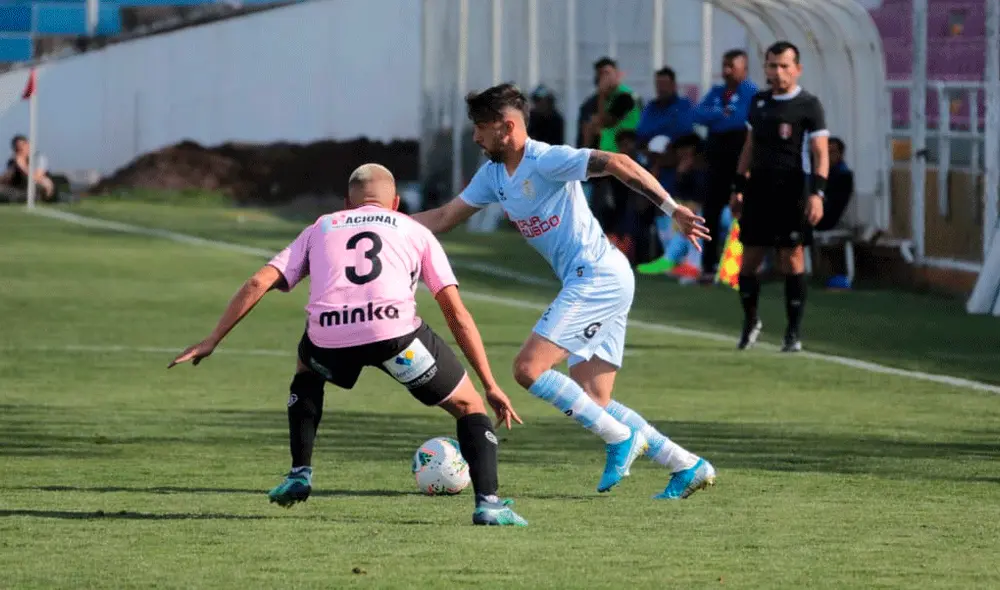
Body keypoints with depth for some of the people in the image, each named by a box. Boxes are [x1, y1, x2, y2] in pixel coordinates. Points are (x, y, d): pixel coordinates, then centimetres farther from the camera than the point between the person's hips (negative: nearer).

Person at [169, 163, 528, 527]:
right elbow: (456, 313, 20)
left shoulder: (320, 229, 31)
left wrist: (213, 340, 26)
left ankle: (299, 475, 29)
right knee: (469, 406, 17)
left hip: (330, 340, 2)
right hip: (394, 332, -2)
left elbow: (259, 282, 19)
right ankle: (487, 502, -4)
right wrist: (490, 386, 23)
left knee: (307, 370, 39)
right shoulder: (415, 231, 27)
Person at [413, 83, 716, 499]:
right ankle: (687, 467, 6)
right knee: (592, 403, 5)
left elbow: (617, 163, -21)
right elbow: (444, 218, 22)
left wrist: (672, 208, -29)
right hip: (590, 282, 10)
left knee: (529, 368, -15)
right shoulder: (493, 175, 15)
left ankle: (621, 438, -9)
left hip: (599, 275, -10)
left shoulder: (545, 161, -12)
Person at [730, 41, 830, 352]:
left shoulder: (808, 105, -3)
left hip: (791, 192, -5)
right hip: (758, 190, 5)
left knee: (792, 259, -4)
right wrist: (737, 188, 16)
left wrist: (817, 193, -19)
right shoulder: (759, 102, 13)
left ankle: (794, 333, 3)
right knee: (749, 259, 4)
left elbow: (821, 154, -8)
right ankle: (750, 321, 23)